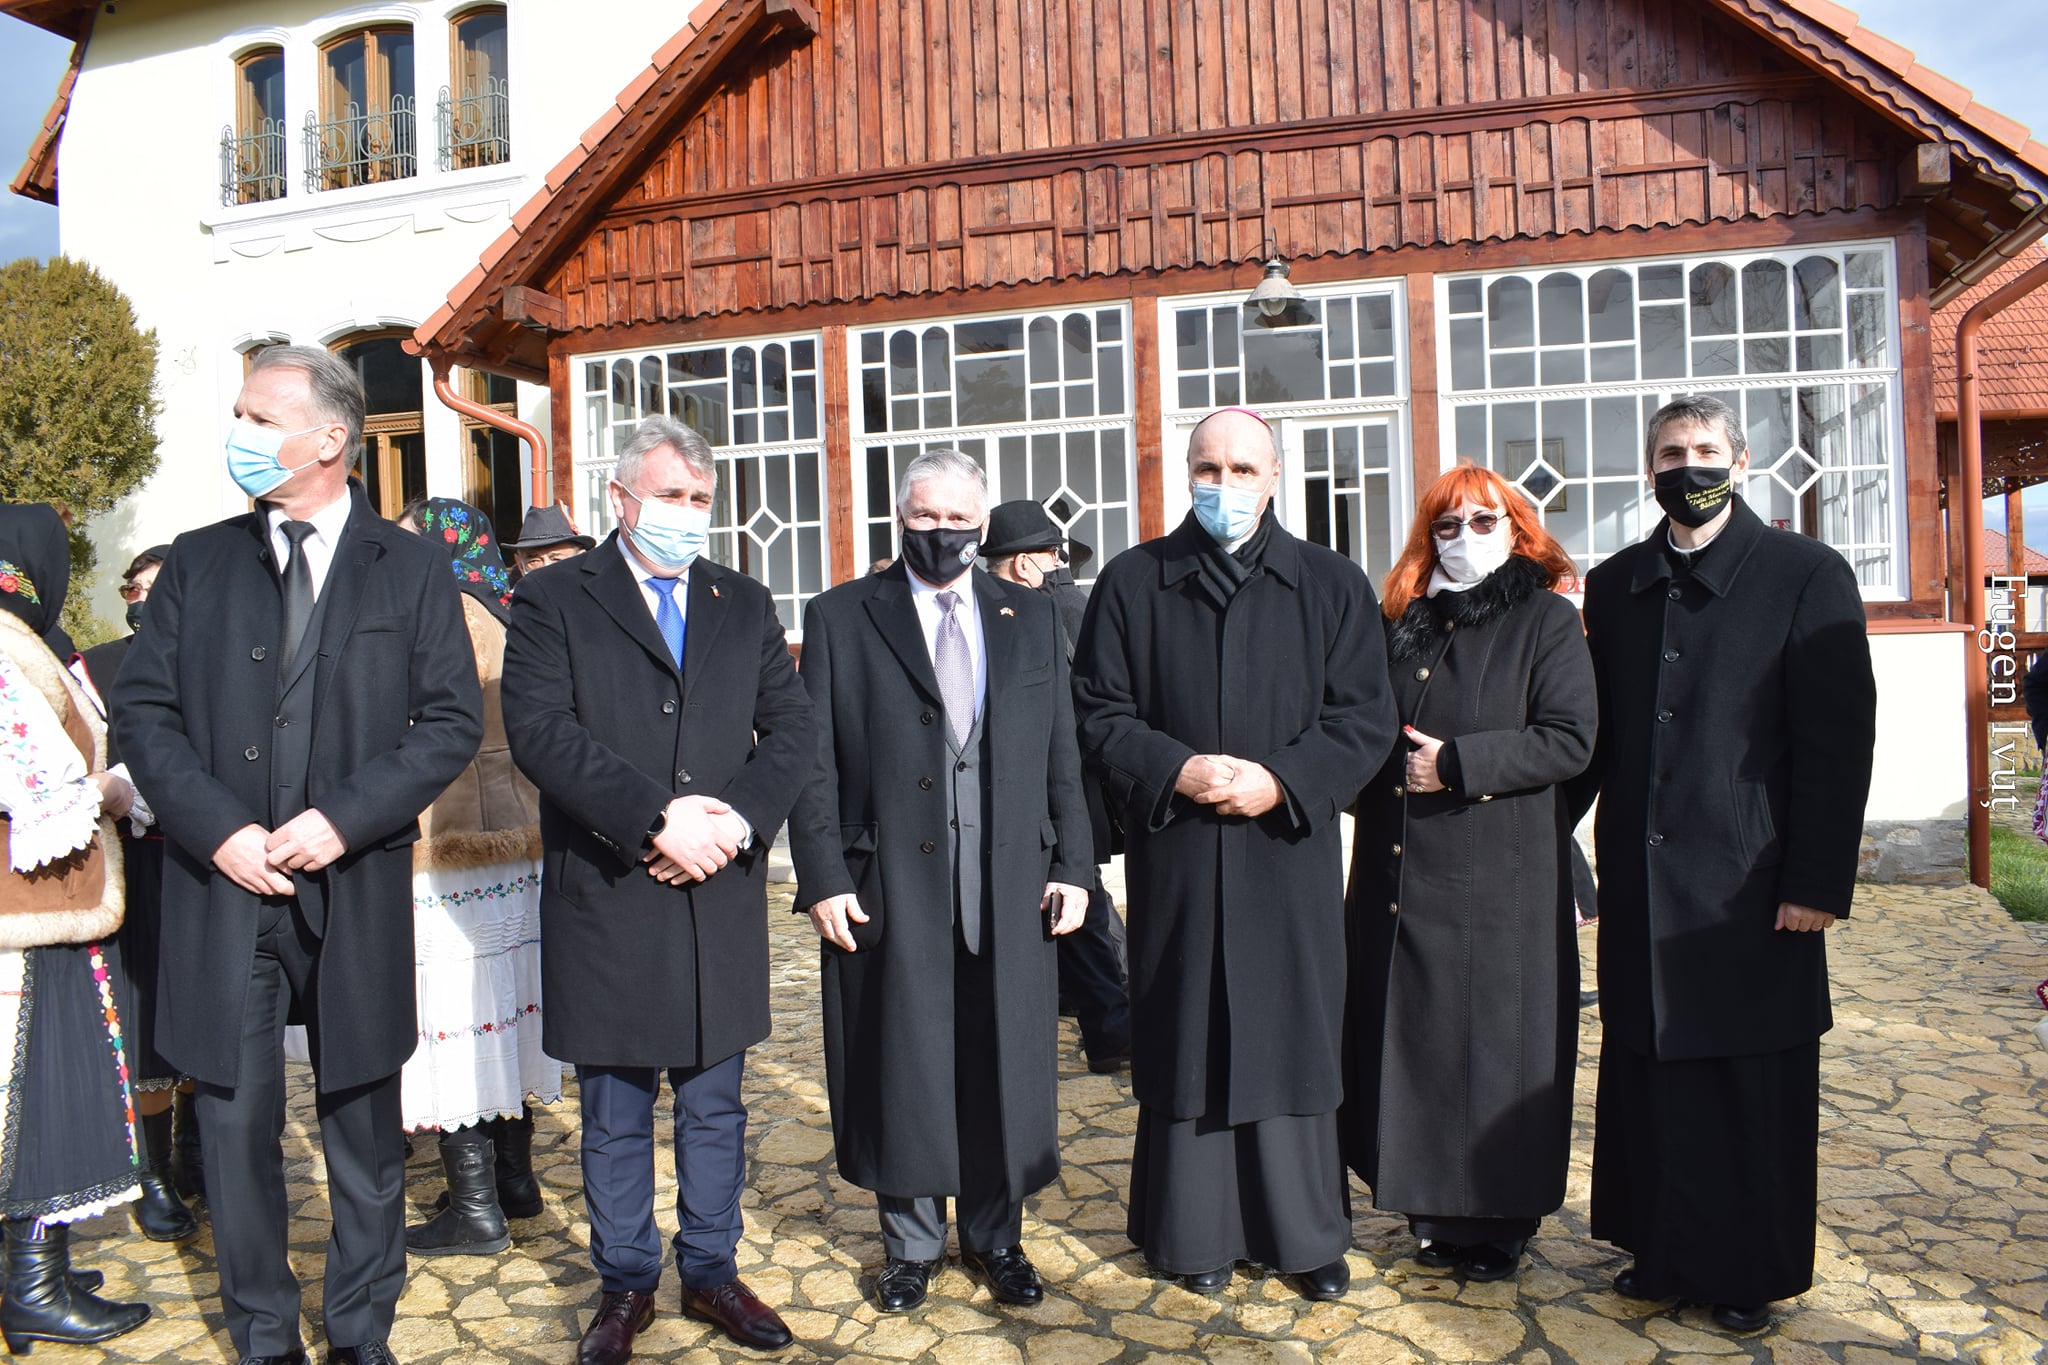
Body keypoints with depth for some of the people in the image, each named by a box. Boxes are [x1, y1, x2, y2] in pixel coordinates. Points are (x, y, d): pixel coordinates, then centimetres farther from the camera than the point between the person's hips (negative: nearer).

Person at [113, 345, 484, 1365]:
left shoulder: (410, 570, 1)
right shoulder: (197, 564, 7)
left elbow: (451, 720, -3)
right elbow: (142, 710, 4)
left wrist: (342, 820, -14)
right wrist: (218, 831, -11)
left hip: (356, 890, -1)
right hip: (222, 885, 2)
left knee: (363, 1124, 10)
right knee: (237, 1123, 7)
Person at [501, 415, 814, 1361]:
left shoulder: (745, 605, 11)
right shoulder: (553, 601, 0)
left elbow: (792, 728, 4)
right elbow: (540, 731, -14)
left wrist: (736, 822, -13)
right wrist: (658, 817, -21)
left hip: (722, 897, 3)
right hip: (605, 902, -3)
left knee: (715, 1108, 14)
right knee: (615, 1115, 12)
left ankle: (711, 1273, 31)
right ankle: (625, 1285, 29)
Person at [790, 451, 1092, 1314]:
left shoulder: (1031, 619, 11)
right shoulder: (840, 618, 3)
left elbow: (1062, 751, 9)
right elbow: (813, 760, -1)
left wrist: (1072, 864, 3)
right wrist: (822, 878, -8)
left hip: (1010, 887, 2)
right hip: (887, 885, -2)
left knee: (1003, 1066, 10)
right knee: (901, 1067, 9)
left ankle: (994, 1236, 30)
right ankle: (910, 1243, 28)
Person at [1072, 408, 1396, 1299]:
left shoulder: (1331, 585, 4)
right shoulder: (1132, 582, 4)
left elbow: (1365, 717, 1)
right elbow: (1101, 715, 2)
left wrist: (1285, 782, -13)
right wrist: (1174, 771, -14)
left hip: (1289, 853, 0)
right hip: (1175, 858, 0)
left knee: (1292, 1038, 7)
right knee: (1186, 1042, 7)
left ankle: (1305, 1232, 24)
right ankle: (1196, 1229, 22)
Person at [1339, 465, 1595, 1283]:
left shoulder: (1547, 622, 0)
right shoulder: (1401, 625, 14)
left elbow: (1570, 740, -10)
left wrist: (1455, 763, -14)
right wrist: (1385, 770, 1)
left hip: (1500, 877, -4)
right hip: (1400, 871, 5)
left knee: (1494, 1040, 2)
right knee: (1411, 1039, 8)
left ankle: (1499, 1221, 17)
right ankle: (1433, 1207, 22)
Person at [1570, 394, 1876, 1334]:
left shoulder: (1807, 576, -4)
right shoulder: (1614, 587, 9)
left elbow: (1839, 742, -7)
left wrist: (1818, 882, -11)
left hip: (1750, 885, -4)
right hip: (1641, 882, 4)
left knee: (1753, 1088, 8)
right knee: (1650, 1077, 12)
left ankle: (1750, 1273, 26)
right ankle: (1668, 1252, 29)